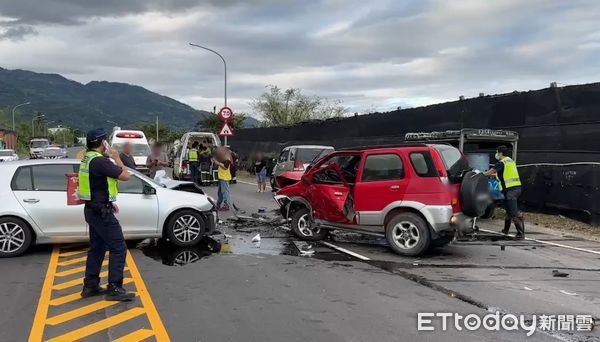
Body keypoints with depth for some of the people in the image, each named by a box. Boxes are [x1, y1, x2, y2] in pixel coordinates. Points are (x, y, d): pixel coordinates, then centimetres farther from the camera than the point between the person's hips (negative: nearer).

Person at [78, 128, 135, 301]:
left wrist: (109, 203, 22)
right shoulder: (100, 161, -21)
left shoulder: (87, 159, 11)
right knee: (118, 248, -6)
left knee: (97, 248, 16)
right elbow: (125, 176, -20)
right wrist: (117, 158, -6)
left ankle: (90, 286, 22)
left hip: (92, 209, 10)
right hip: (101, 212, -10)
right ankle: (114, 289, -5)